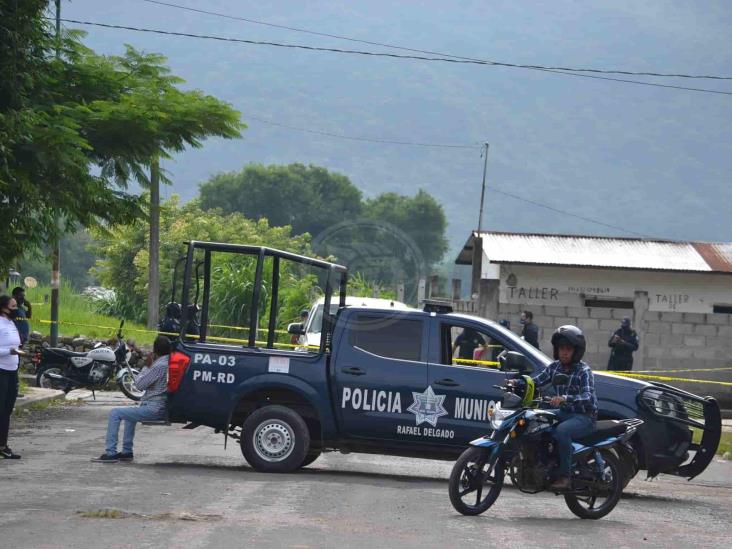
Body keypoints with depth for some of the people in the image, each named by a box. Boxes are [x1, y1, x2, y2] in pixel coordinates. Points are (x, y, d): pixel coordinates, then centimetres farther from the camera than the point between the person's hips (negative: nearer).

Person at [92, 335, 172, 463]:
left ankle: (111, 453, -8)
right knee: (130, 413, 34)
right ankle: (127, 452, 31)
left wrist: (147, 366, -4)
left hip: (153, 409, -10)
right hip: (162, 408, 10)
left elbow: (139, 384, -15)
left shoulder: (159, 366, -20)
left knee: (114, 413, -6)